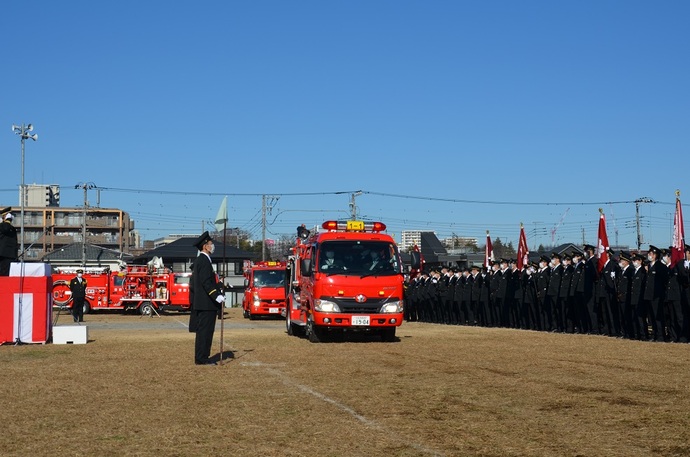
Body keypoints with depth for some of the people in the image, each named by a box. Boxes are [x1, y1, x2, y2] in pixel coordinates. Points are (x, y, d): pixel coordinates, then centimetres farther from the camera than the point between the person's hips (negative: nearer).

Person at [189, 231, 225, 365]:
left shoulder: (199, 261, 17)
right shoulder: (204, 261, -14)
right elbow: (206, 282, -22)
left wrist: (218, 289, 20)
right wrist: (217, 296, -25)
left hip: (201, 303, 11)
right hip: (206, 303, -11)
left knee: (203, 330, 13)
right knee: (205, 330, -7)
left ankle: (201, 357, 17)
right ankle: (201, 358, -5)